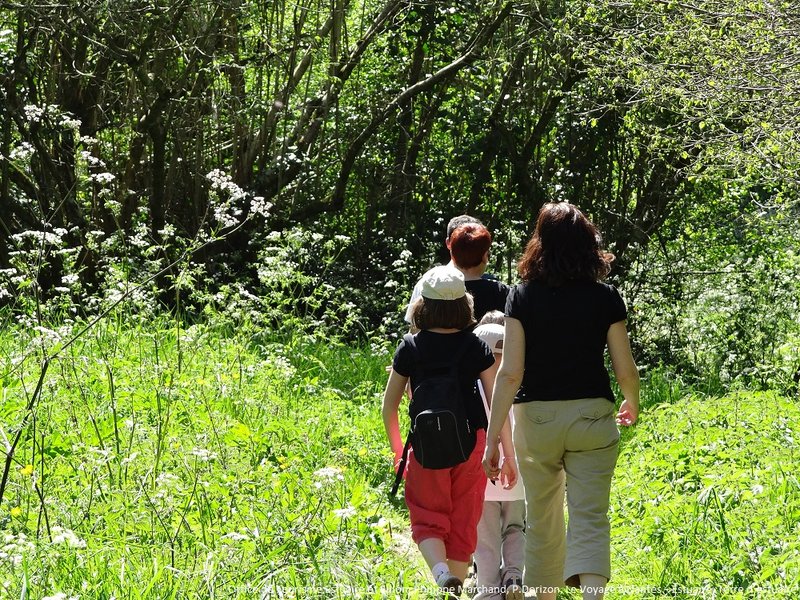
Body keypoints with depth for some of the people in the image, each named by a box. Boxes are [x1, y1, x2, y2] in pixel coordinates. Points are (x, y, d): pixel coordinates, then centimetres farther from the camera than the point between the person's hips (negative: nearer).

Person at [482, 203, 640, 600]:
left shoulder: (522, 297, -3)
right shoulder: (605, 299, -2)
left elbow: (510, 373, -9)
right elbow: (625, 371, 1)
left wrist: (492, 437, -6)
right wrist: (632, 405, 24)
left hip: (536, 418, 1)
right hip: (592, 415, -1)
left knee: (541, 519, 17)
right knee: (590, 519, -4)